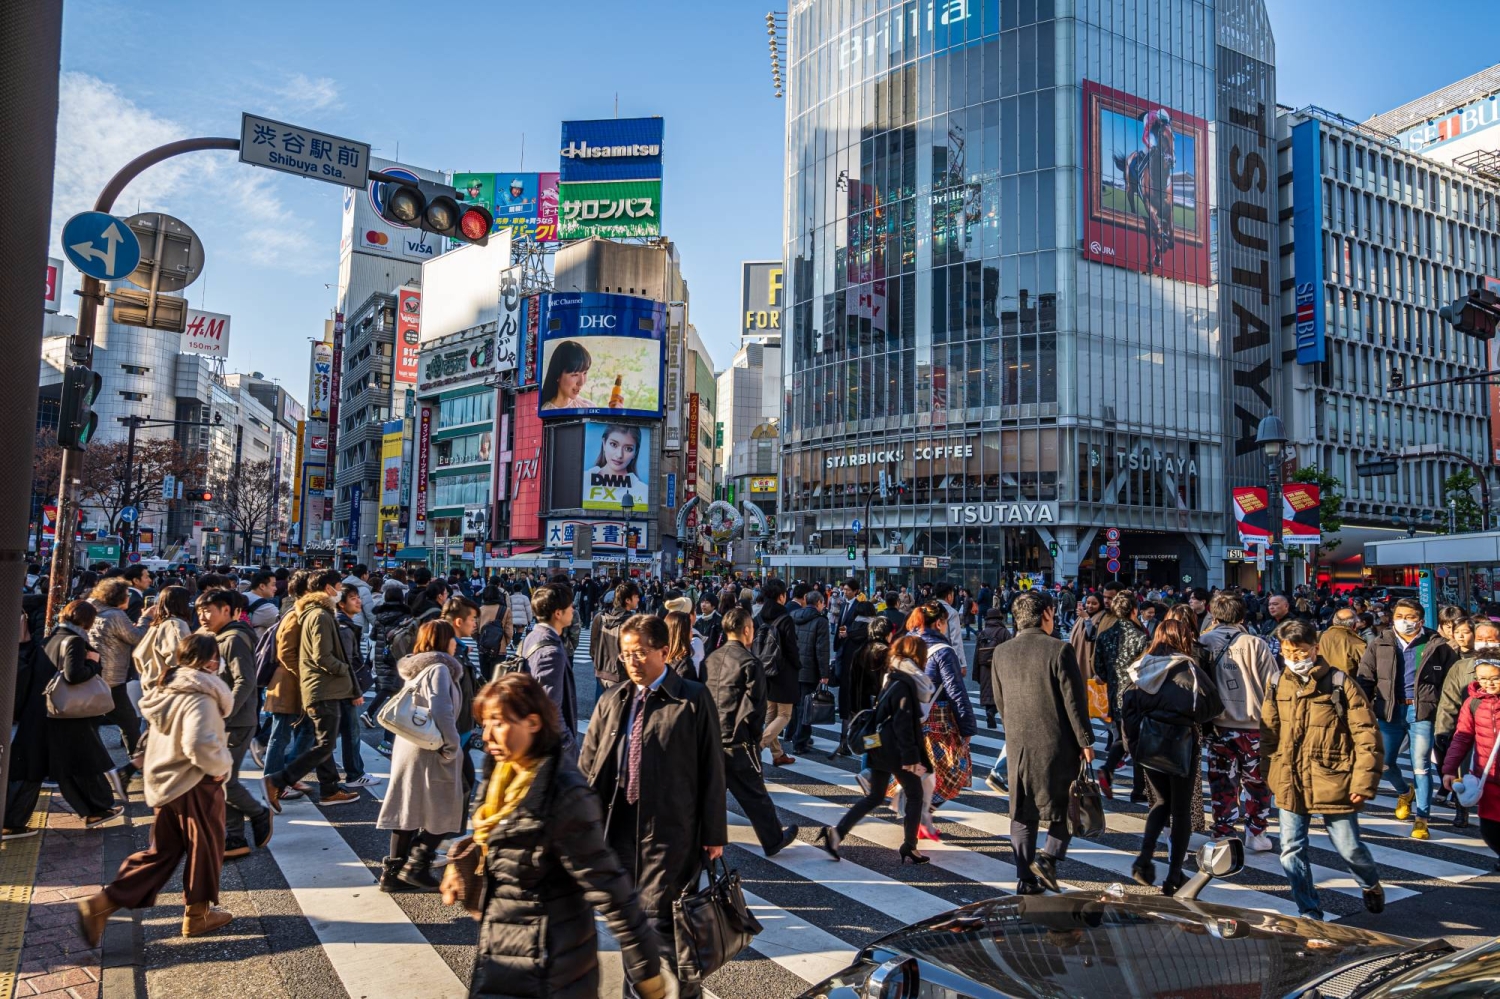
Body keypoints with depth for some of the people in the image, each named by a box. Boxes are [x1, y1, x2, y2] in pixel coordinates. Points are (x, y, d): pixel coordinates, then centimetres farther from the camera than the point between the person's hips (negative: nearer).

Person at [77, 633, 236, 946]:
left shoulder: (167, 690, 6)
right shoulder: (200, 697, -23)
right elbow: (200, 745, -35)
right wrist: (222, 765, -17)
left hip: (164, 784, 8)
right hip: (196, 785, -8)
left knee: (160, 852, 18)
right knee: (205, 849, 11)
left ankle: (102, 903, 10)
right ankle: (198, 914, 24)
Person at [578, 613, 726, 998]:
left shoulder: (693, 700, -7)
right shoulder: (611, 700, 5)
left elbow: (712, 769, -5)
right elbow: (587, 765, 9)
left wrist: (714, 833, -4)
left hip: (668, 830, -5)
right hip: (619, 824, 5)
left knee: (660, 919, -2)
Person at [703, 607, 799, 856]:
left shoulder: (710, 660, 5)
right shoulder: (749, 662, -13)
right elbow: (754, 706, -14)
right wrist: (755, 736, 0)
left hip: (709, 740, 5)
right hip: (738, 742, -5)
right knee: (755, 796, 11)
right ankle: (774, 840, 28)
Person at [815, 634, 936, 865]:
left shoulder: (893, 679, 12)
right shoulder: (905, 684, -16)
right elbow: (903, 724, -21)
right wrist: (910, 757, -20)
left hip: (879, 748, 9)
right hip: (895, 751, -9)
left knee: (874, 796, 14)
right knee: (915, 795, 8)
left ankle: (836, 833, 4)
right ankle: (909, 849, 14)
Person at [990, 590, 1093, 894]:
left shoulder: (1001, 653, 3)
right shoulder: (1059, 650, -13)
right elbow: (1074, 701, -11)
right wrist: (1085, 741, -2)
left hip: (1018, 745, 4)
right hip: (1057, 744, -4)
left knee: (1023, 814, 12)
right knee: (1067, 805, 14)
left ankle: (1025, 878, 15)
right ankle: (1049, 858, 1)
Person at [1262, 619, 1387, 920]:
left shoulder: (1340, 682, -7)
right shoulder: (1278, 687, 5)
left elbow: (1366, 734, -8)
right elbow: (1268, 735, 13)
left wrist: (1364, 781, -12)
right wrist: (1272, 777, 9)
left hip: (1333, 782, -3)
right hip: (1290, 784, 3)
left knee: (1349, 848, 10)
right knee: (1291, 850, 4)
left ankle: (1371, 885, 44)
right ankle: (1309, 914, 19)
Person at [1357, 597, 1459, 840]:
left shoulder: (1437, 646, 0)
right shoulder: (1379, 646, 4)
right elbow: (1365, 680, 4)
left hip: (1422, 712, -2)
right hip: (1390, 711, 2)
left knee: (1421, 767, 0)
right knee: (1384, 762, 8)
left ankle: (1421, 818, 9)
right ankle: (1405, 793, 39)